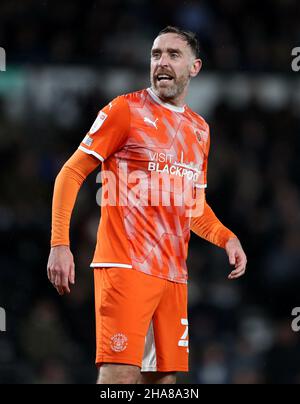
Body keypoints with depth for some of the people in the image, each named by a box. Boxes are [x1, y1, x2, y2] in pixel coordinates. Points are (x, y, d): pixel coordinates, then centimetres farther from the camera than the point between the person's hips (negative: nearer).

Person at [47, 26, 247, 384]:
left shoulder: (199, 129, 17)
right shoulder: (126, 110, -1)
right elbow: (71, 174, -2)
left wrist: (226, 238, 8)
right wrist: (59, 244, -13)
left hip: (173, 273, 6)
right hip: (125, 266, -6)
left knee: (163, 377, 5)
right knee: (119, 375, -16)